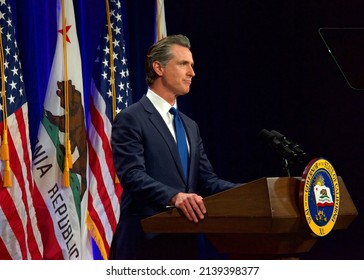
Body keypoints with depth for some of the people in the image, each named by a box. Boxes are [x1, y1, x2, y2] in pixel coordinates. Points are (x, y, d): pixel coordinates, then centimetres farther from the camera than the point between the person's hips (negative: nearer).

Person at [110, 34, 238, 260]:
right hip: (145, 242, -8)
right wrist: (174, 196, -32)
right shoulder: (130, 120, -4)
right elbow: (132, 175, -16)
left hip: (184, 242, 8)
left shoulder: (191, 127, 21)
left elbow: (207, 180, 15)